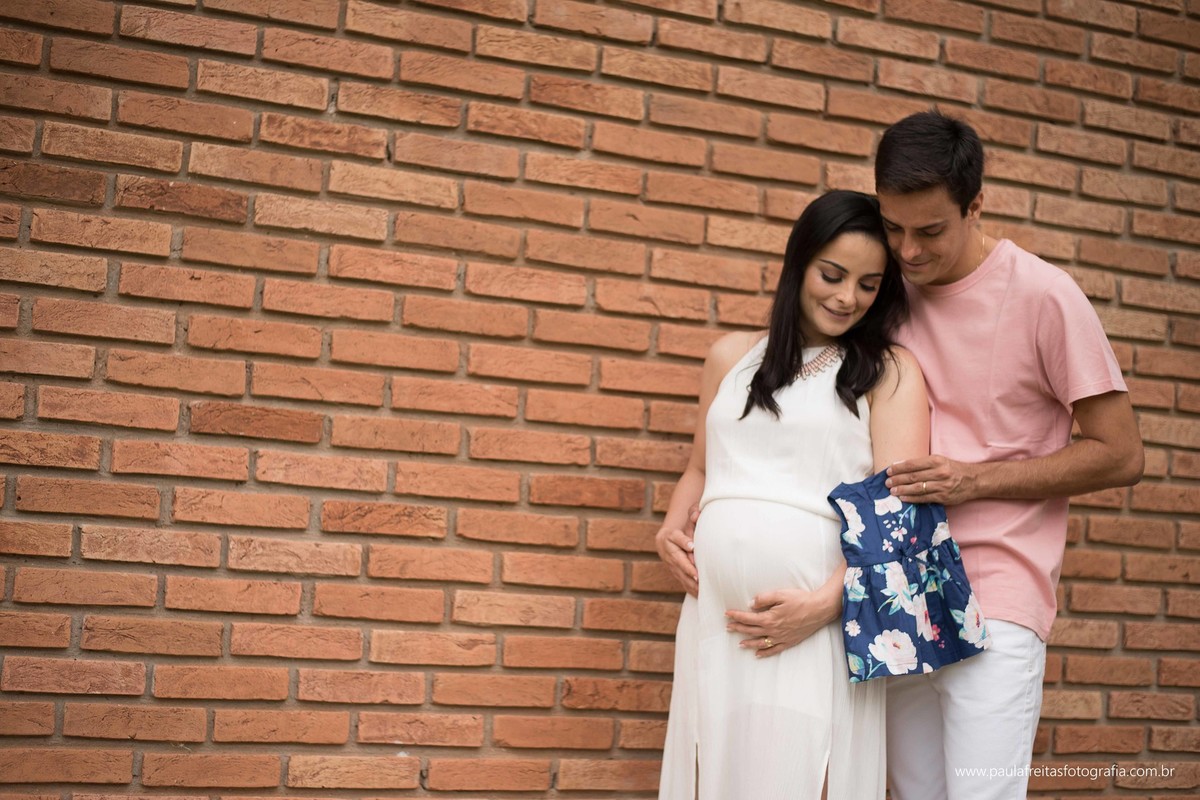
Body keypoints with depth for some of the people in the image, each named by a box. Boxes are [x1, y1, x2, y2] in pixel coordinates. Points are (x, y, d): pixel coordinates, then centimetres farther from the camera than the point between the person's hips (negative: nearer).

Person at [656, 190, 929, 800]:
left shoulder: (890, 371, 3)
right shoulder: (732, 356, 17)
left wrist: (828, 602, -19)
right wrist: (671, 527, 6)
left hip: (818, 623, -4)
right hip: (714, 612, 4)